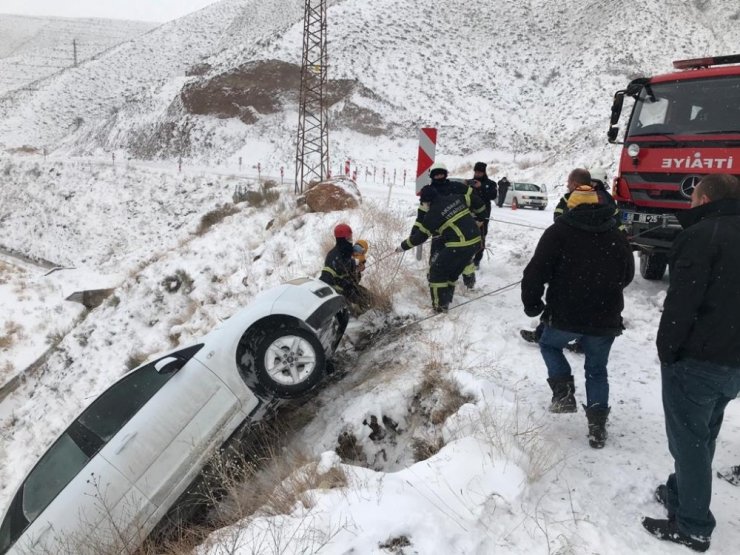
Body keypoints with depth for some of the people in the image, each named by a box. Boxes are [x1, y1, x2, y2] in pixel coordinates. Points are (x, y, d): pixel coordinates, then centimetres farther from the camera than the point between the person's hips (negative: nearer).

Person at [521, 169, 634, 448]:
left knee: (549, 345, 26)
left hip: (565, 316, -3)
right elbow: (627, 276, 19)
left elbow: (535, 272, -11)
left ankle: (563, 392, 10)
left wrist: (532, 304, 2)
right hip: (606, 319, 3)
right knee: (597, 369, 19)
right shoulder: (616, 237, 7)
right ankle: (597, 425, 14)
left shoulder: (558, 232, -6)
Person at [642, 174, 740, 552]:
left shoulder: (702, 235, -14)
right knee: (702, 437, 20)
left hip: (697, 358, -8)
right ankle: (680, 493, 35)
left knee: (688, 441, 3)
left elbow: (681, 301, -20)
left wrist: (666, 350, -10)